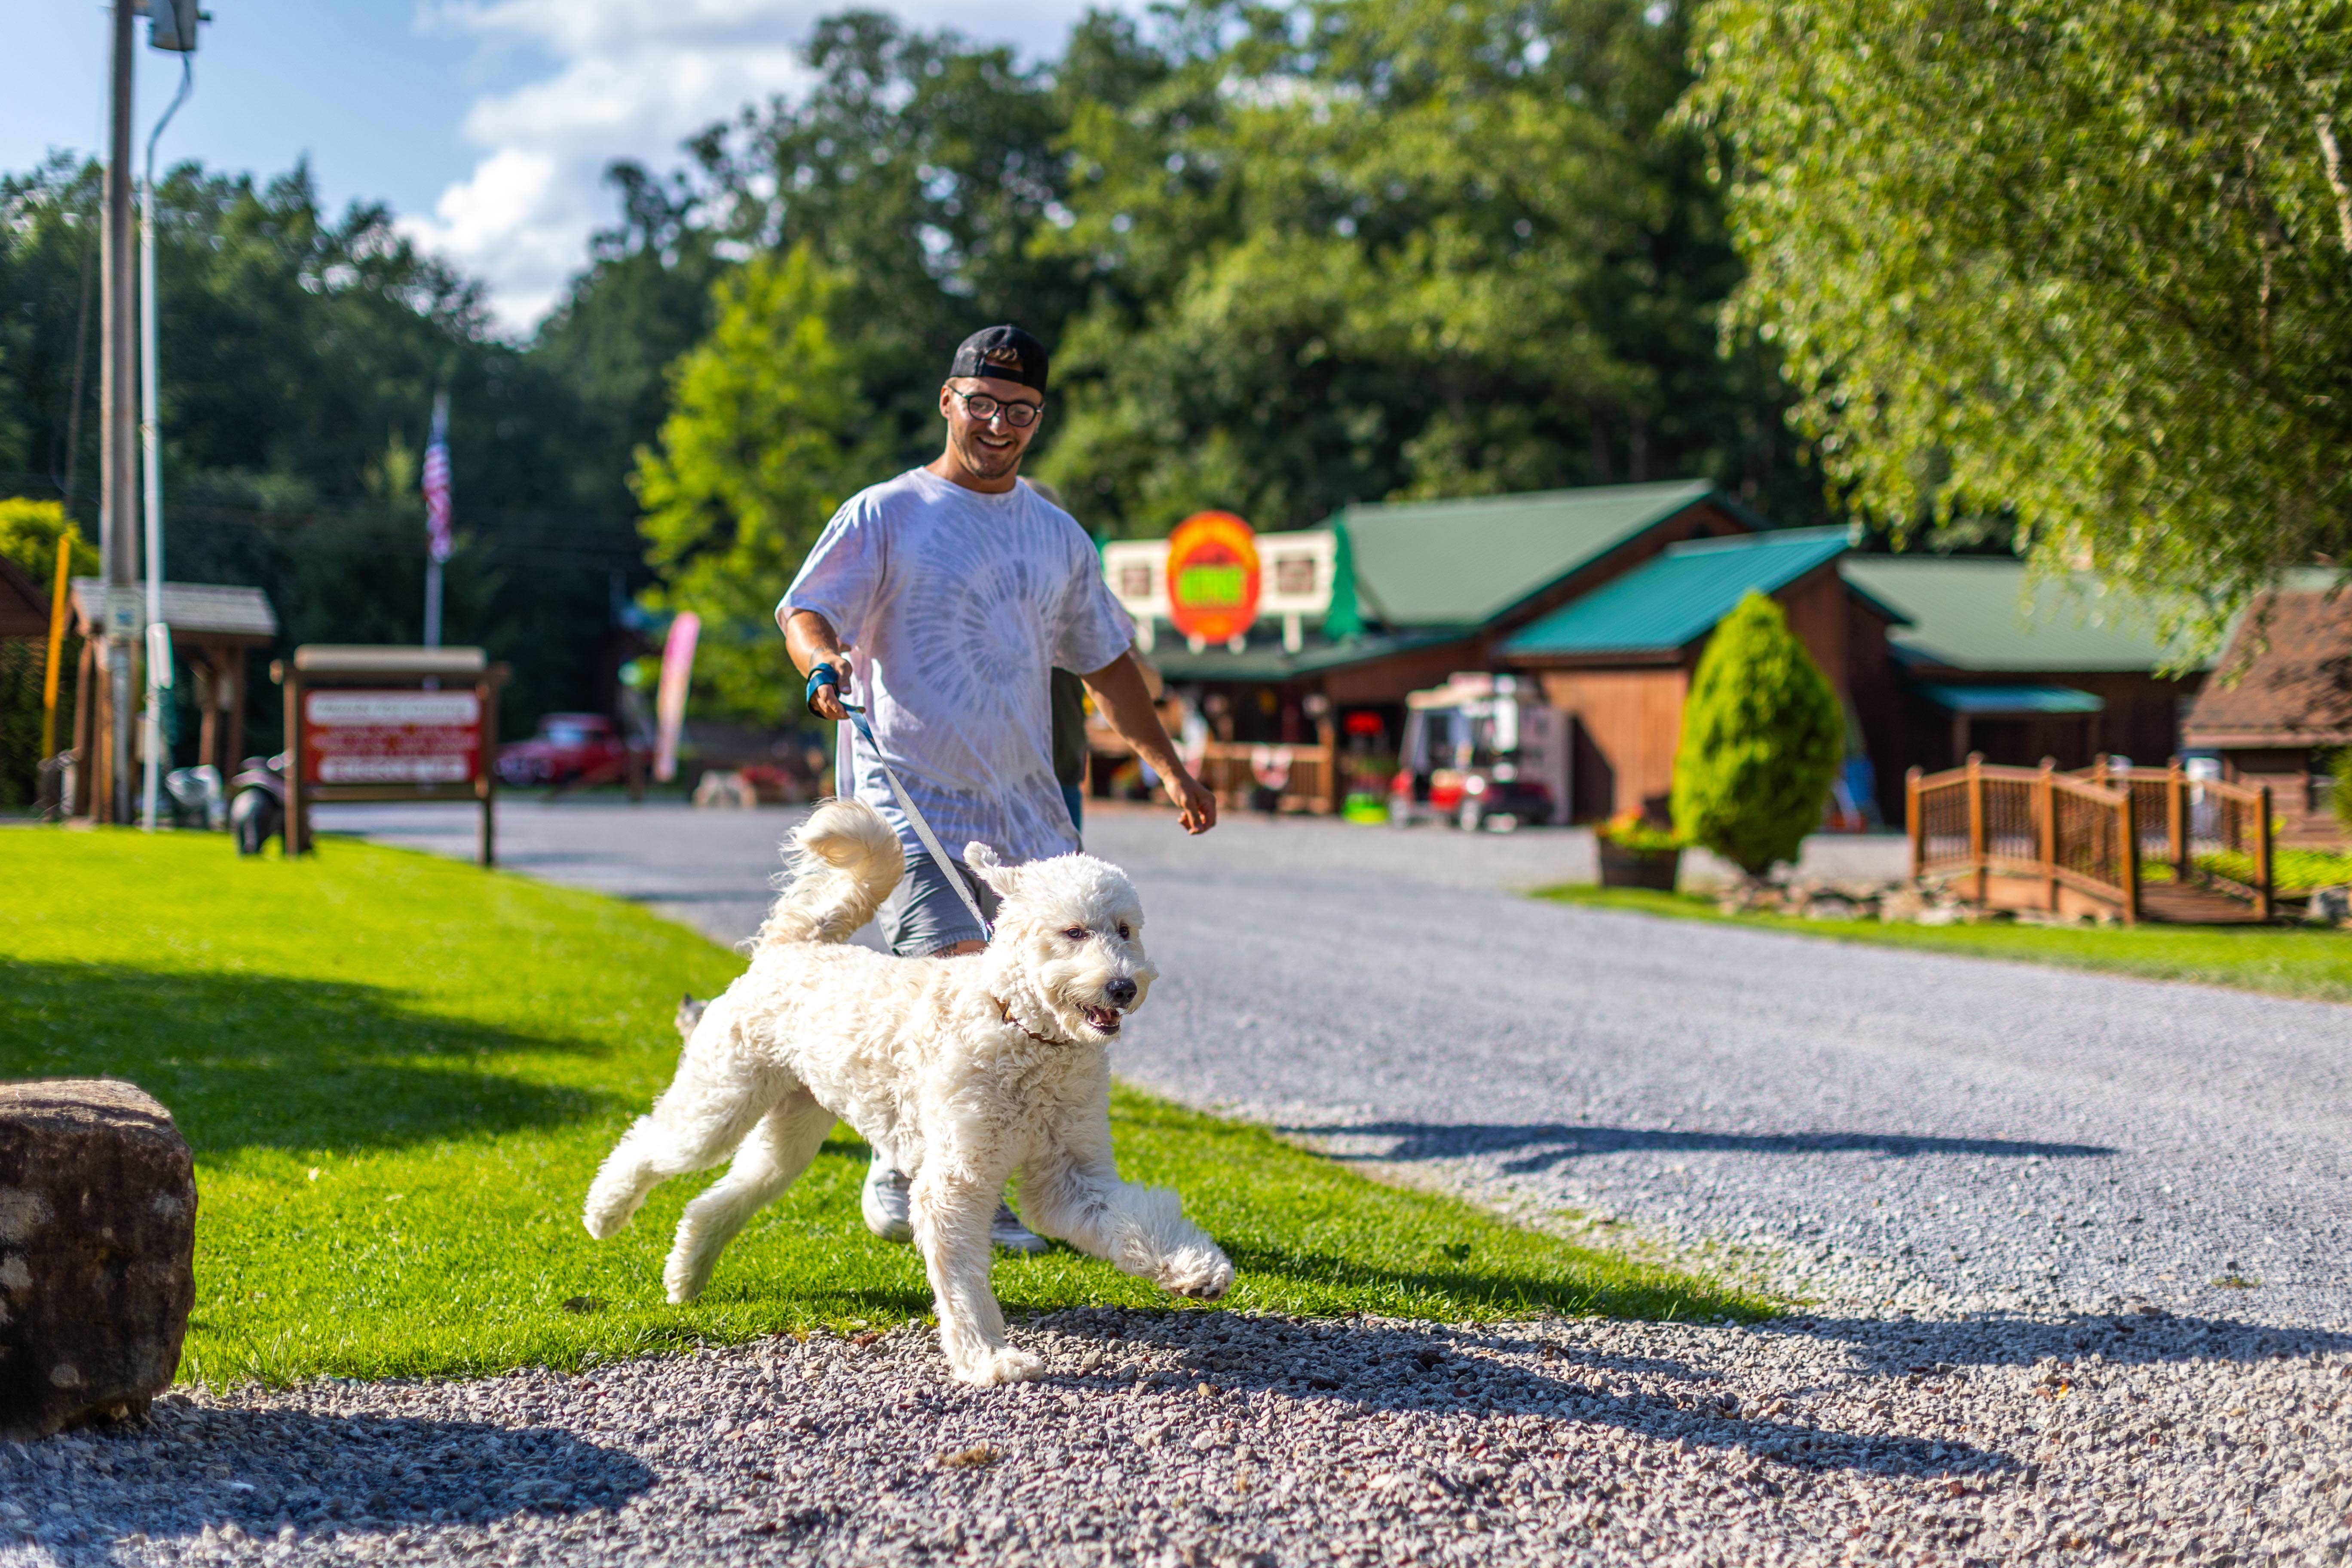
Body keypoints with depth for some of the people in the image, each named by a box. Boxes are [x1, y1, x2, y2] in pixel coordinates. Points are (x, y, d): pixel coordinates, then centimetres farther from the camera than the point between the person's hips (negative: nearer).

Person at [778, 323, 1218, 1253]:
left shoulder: (1058, 537, 16)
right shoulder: (885, 516, 1)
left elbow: (1104, 661, 24)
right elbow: (804, 611, -9)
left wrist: (1167, 763, 21)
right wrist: (825, 662, -32)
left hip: (1025, 809, 6)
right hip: (908, 800, -6)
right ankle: (897, 1177, 1)